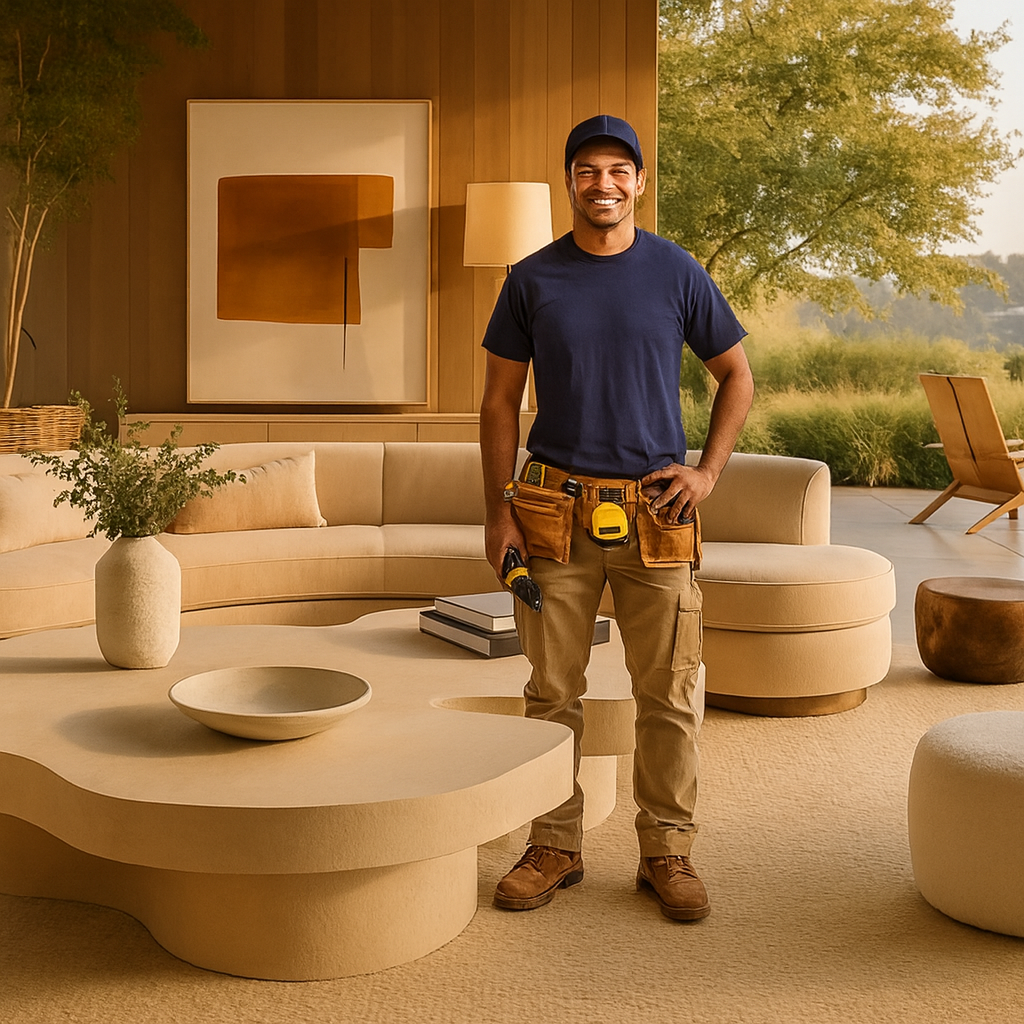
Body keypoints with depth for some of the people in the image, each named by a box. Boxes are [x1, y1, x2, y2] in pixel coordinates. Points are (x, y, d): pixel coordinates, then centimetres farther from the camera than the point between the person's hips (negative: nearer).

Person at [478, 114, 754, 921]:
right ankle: (555, 848, 19)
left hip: (655, 511, 0)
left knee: (670, 695, 3)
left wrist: (708, 471, 0)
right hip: (555, 510, 1)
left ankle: (667, 853, 15)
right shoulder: (532, 279, 4)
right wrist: (499, 510, 0)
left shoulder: (676, 273, 3)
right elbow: (500, 401, 7)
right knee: (554, 690, 6)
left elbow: (737, 376, 12)